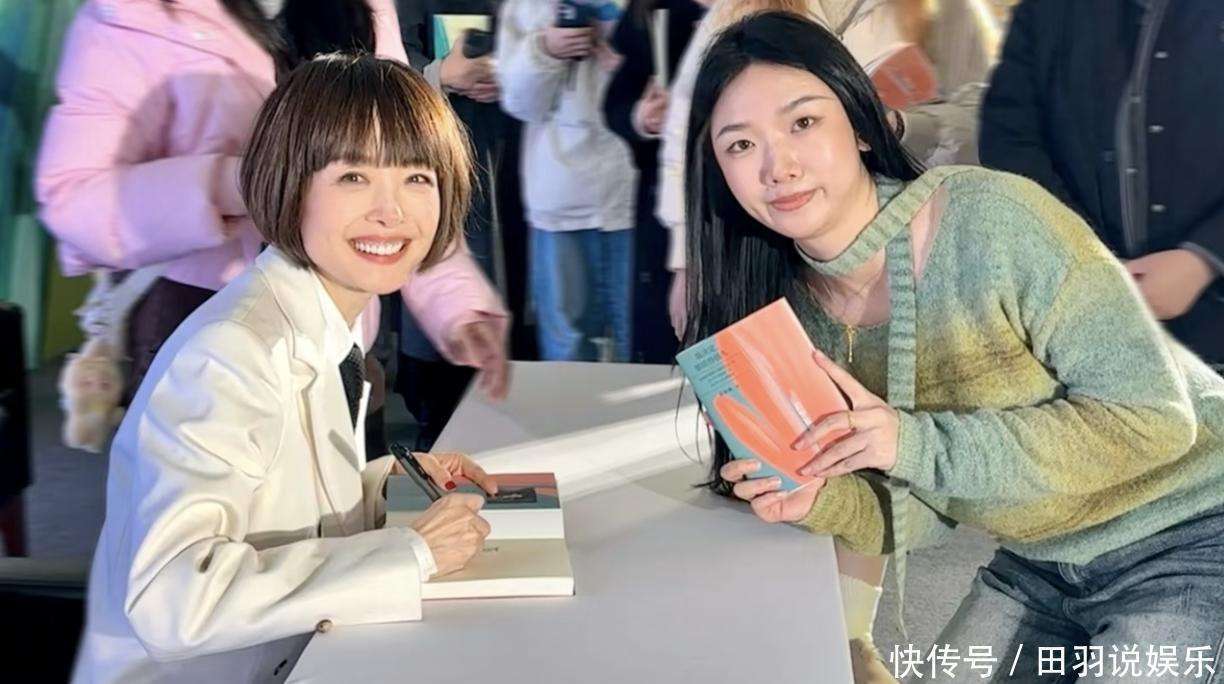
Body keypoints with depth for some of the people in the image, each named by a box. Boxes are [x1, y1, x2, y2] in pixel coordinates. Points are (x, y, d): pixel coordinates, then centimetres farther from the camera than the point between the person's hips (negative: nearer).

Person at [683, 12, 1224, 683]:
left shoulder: (993, 219, -25)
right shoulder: (793, 308, -8)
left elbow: (1152, 414, -24)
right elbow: (922, 512, -3)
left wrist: (920, 444, -30)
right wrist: (821, 501, -24)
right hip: (1038, 567, 5)